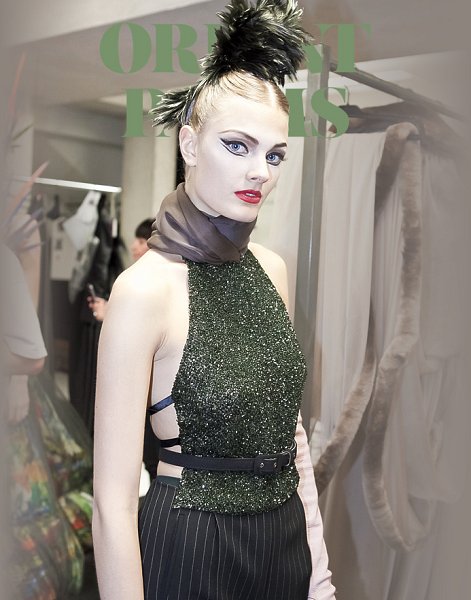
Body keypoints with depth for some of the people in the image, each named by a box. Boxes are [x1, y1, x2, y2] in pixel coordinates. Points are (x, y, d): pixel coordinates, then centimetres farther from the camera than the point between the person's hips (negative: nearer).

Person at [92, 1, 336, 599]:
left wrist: (317, 552, 7)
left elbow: (288, 424, 9)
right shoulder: (145, 287, -20)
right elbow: (113, 501, -18)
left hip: (284, 538, 6)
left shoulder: (271, 268, 0)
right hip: (190, 548, -6)